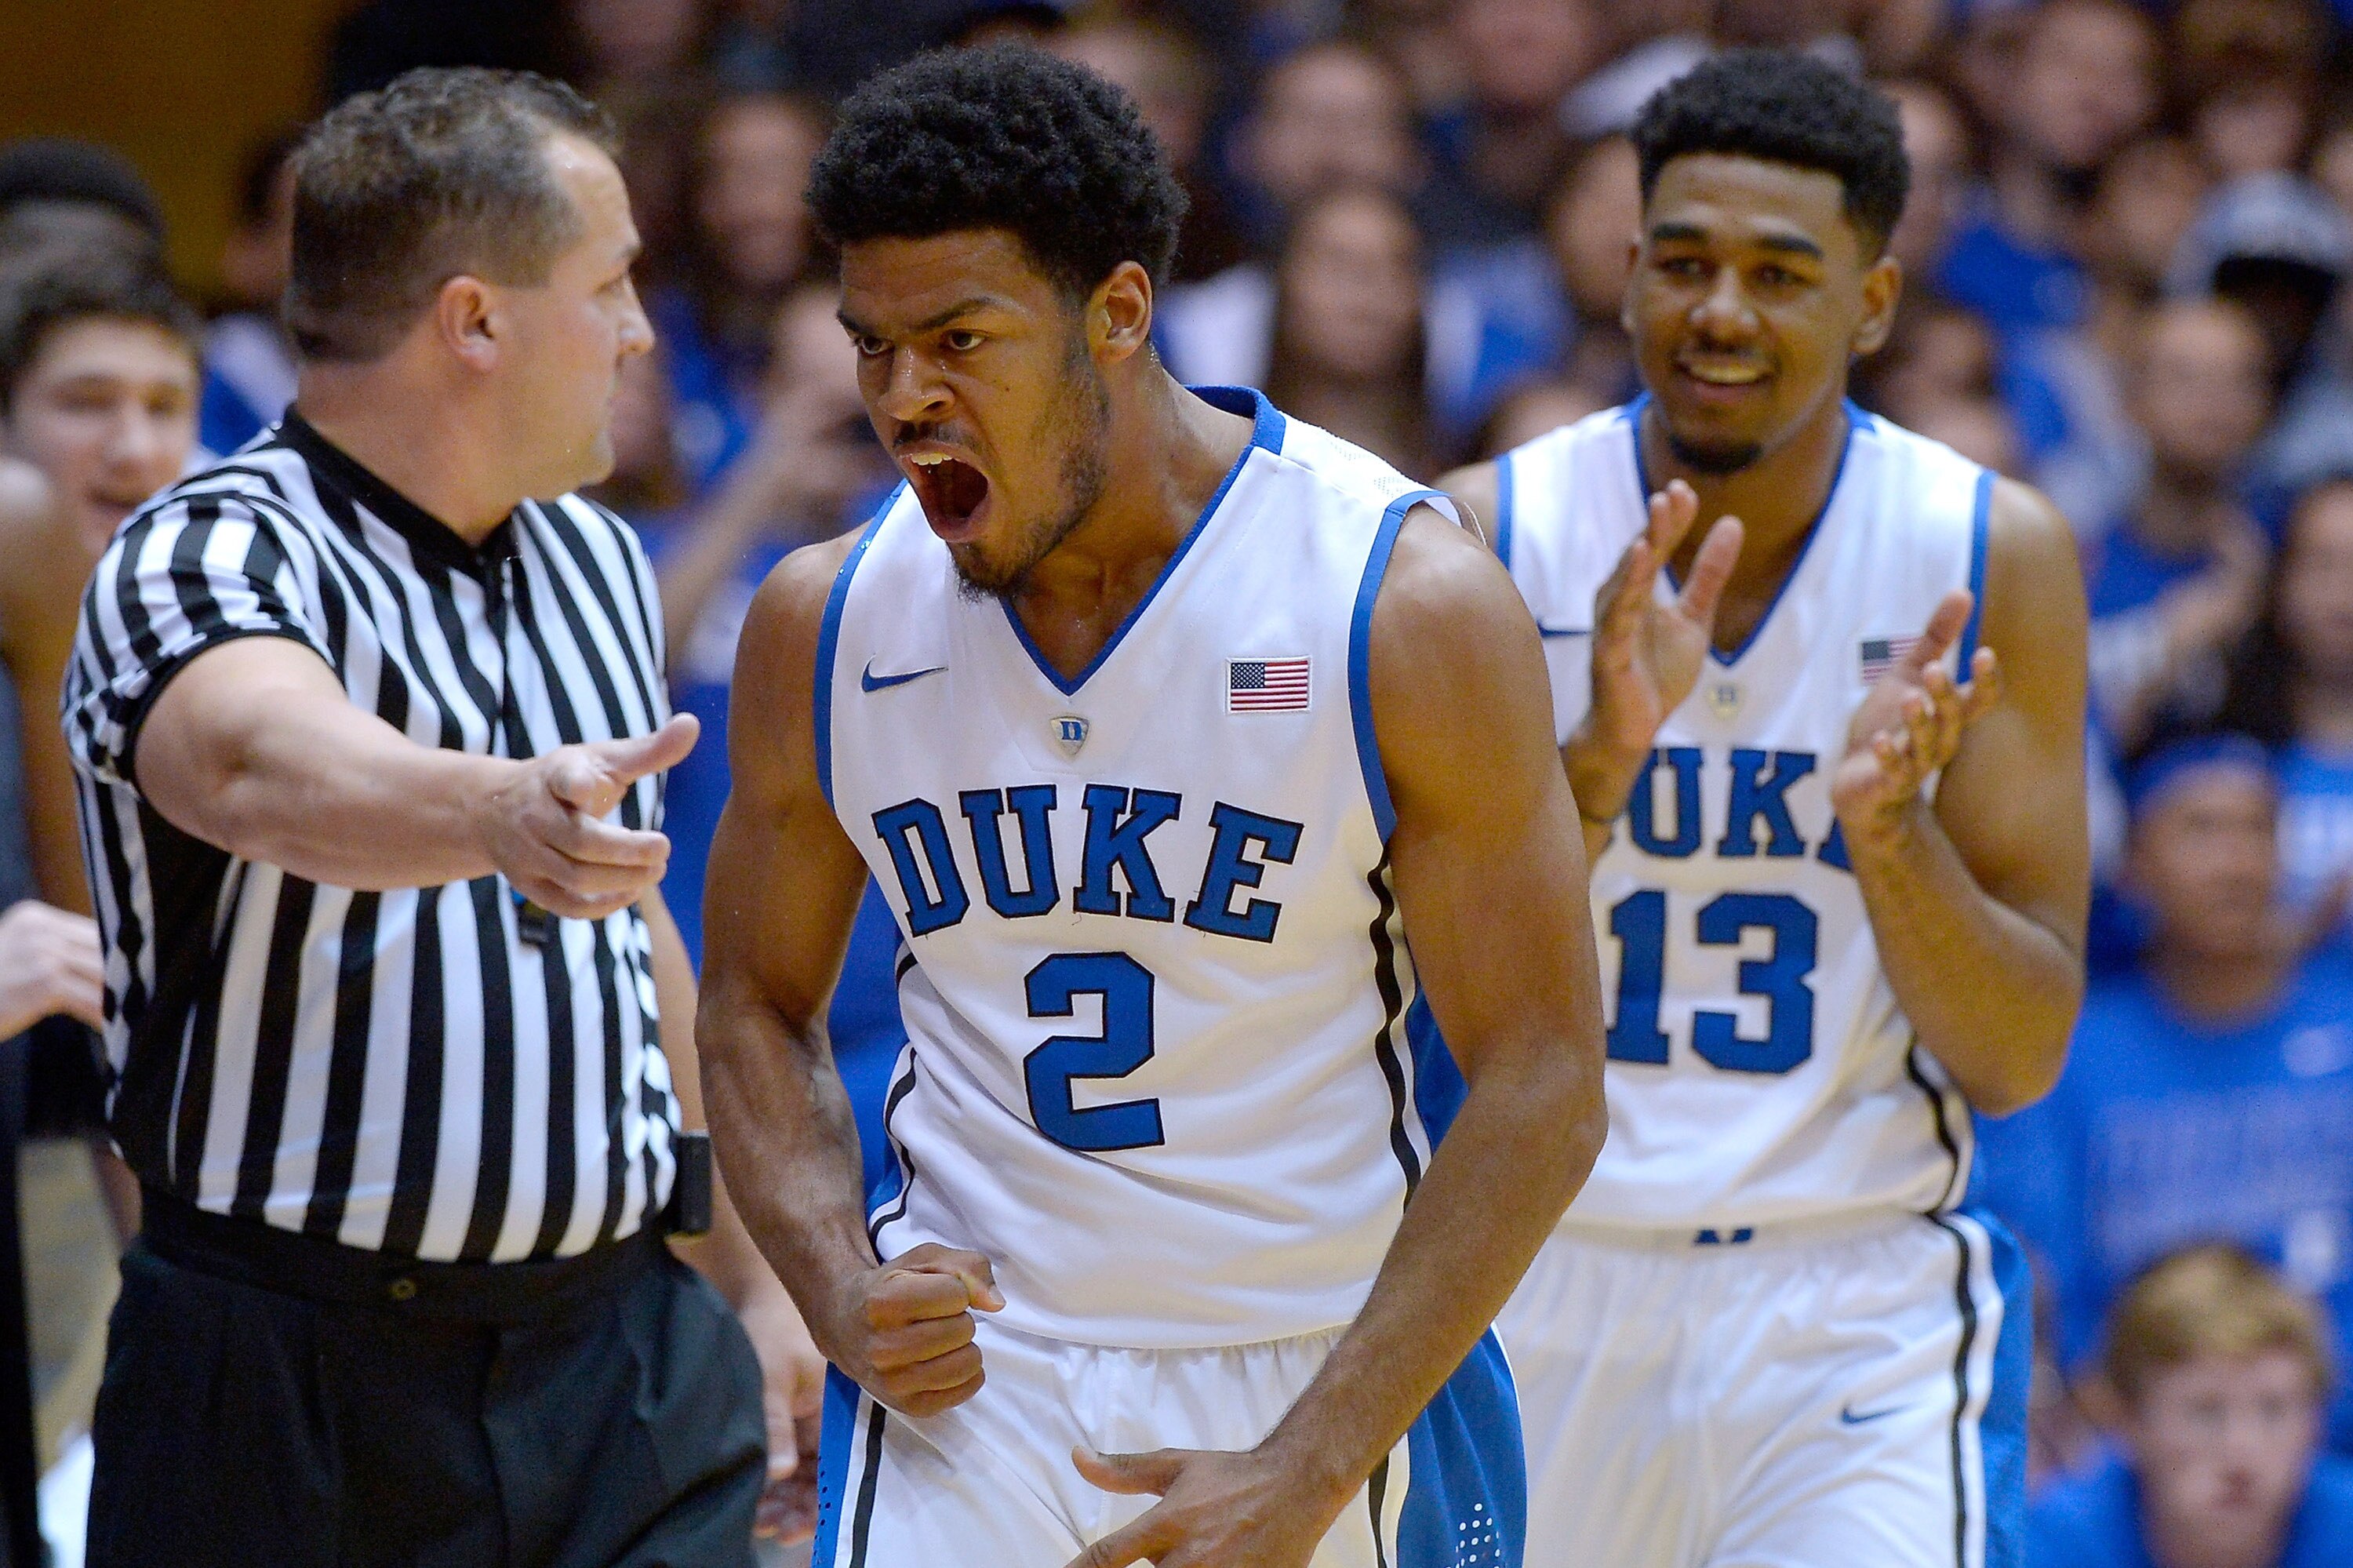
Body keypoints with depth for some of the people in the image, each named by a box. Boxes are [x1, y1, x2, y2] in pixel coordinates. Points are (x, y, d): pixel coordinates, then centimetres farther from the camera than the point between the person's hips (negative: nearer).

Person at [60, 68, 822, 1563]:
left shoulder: (601, 560, 14)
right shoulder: (208, 560, -11)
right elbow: (263, 761, -35)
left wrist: (754, 1275, 25)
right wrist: (500, 812, -55)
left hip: (628, 1367, 5)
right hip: (292, 1386, -5)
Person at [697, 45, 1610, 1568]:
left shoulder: (1405, 601, -11)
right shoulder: (827, 622, 0)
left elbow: (1542, 1091, -10)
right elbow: (758, 1004, 14)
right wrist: (839, 1287, -5)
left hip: (1337, 1381, -2)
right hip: (971, 1376, 2)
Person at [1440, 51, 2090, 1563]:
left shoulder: (1995, 556, -3)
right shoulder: (1489, 535, -4)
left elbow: (2019, 1061, -4)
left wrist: (1889, 826, -22)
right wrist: (1600, 762, -25)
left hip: (1859, 1297, -1)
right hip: (1544, 1275, 1)